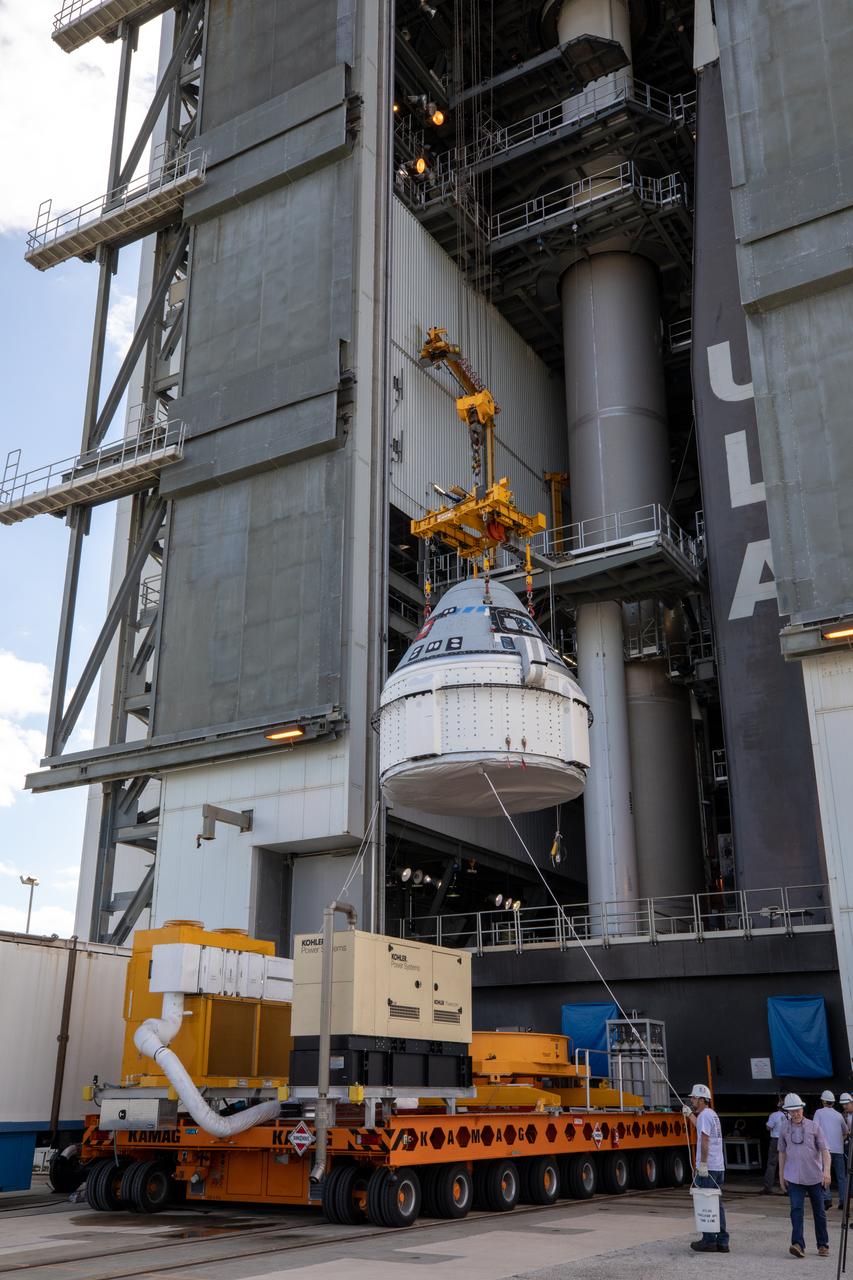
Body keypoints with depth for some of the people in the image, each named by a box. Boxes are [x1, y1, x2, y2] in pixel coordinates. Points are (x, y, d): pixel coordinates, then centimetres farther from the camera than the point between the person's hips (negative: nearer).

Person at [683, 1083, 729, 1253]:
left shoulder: (704, 1114, -12)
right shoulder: (712, 1114, 17)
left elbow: (705, 1140, -20)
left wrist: (703, 1164, -22)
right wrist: (689, 1114, 45)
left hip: (707, 1167, -9)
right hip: (718, 1167, 9)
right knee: (717, 1204, 12)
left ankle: (709, 1241, 1)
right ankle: (722, 1242, 14)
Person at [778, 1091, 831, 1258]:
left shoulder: (813, 1126, -1)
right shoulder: (785, 1128, 5)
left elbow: (824, 1149, -2)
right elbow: (782, 1152, 12)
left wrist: (826, 1170, -15)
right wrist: (781, 1175, 11)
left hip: (815, 1177, 0)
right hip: (794, 1178, 0)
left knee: (819, 1211, 9)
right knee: (796, 1210, -12)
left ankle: (823, 1245, 23)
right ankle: (798, 1244, -16)